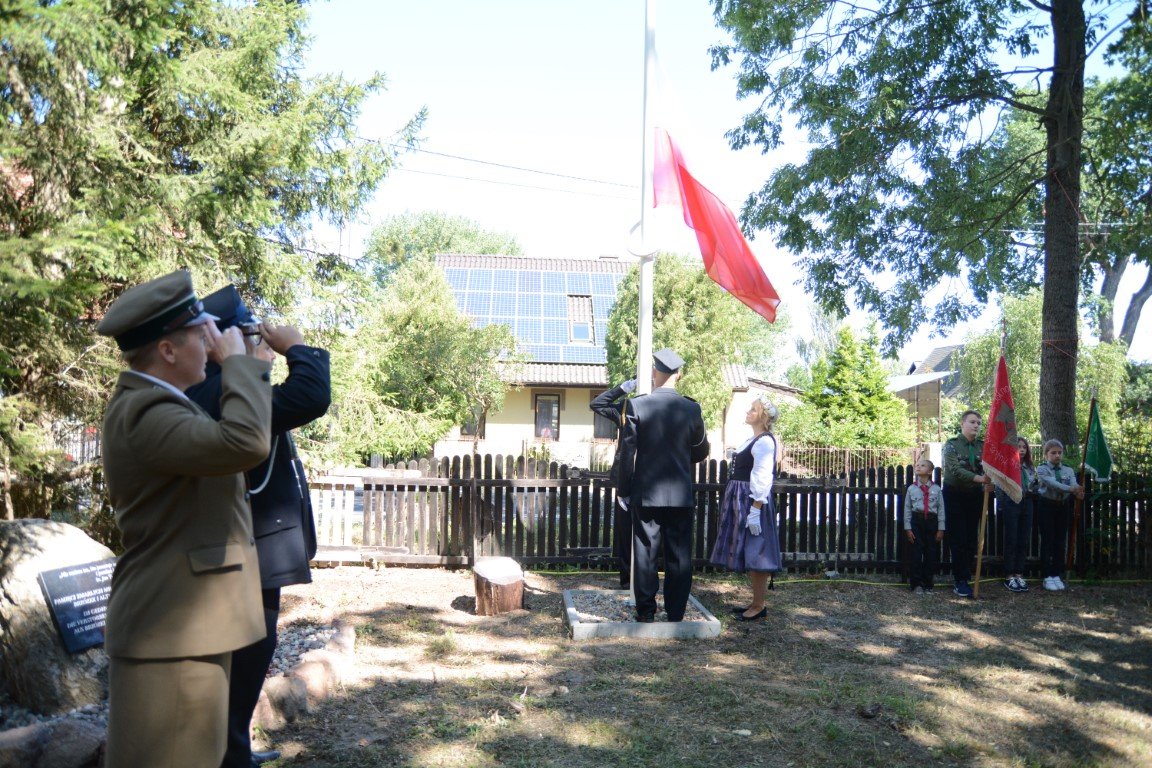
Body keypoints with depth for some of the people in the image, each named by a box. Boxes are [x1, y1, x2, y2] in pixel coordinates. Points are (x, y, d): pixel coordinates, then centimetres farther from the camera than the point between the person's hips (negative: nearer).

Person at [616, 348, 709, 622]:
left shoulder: (636, 405, -8)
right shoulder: (692, 408, -2)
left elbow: (627, 452, -6)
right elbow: (701, 452, 9)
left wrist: (624, 491, 2)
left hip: (646, 493, -1)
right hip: (681, 494, 1)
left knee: (645, 554, 7)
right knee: (679, 556, 8)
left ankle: (646, 612, 14)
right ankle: (676, 615, 13)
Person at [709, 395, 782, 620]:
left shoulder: (764, 442, -15)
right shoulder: (753, 440, 15)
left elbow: (762, 479, -20)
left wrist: (755, 511, -24)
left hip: (752, 501, -10)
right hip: (741, 501, 10)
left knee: (753, 554, -3)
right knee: (747, 555, 14)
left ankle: (759, 605, 6)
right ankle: (756, 602, 23)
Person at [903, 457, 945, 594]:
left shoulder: (936, 489, 2)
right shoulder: (911, 489, 3)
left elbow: (941, 509, 3)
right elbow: (907, 509, 4)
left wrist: (941, 529, -1)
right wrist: (908, 528, -1)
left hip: (932, 521, 0)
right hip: (916, 521, 0)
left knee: (931, 554, 4)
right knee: (916, 554, -1)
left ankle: (927, 583, 17)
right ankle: (916, 584, 7)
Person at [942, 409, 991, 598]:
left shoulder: (982, 446, 4)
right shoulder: (951, 445, -8)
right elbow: (956, 470, -21)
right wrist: (980, 479, -33)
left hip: (975, 496, 4)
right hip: (955, 496, -4)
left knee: (971, 540, 6)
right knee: (958, 540, -4)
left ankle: (963, 577, 18)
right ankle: (960, 581, 3)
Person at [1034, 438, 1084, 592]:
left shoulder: (1068, 470, 8)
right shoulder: (1042, 469, -5)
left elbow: (1074, 484, -11)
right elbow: (1052, 483, -23)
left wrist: (1078, 492, -35)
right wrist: (1071, 489, -38)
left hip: (1063, 506, 4)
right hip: (1047, 506, -4)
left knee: (1060, 541, 5)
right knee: (1047, 540, -4)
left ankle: (1057, 575, 13)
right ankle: (1047, 577, 1)